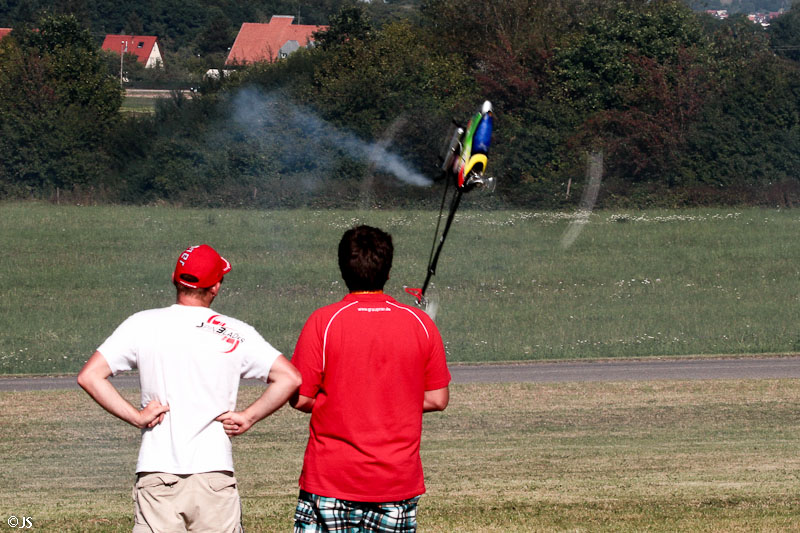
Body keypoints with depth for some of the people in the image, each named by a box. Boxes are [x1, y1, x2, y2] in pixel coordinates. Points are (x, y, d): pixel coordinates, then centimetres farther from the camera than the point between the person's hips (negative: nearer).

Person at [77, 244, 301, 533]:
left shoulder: (142, 325, 3)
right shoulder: (236, 333, 2)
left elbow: (89, 376, -2)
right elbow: (289, 378, -3)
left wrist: (135, 416, 1)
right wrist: (247, 418, 3)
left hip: (156, 474, 0)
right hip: (215, 473, 0)